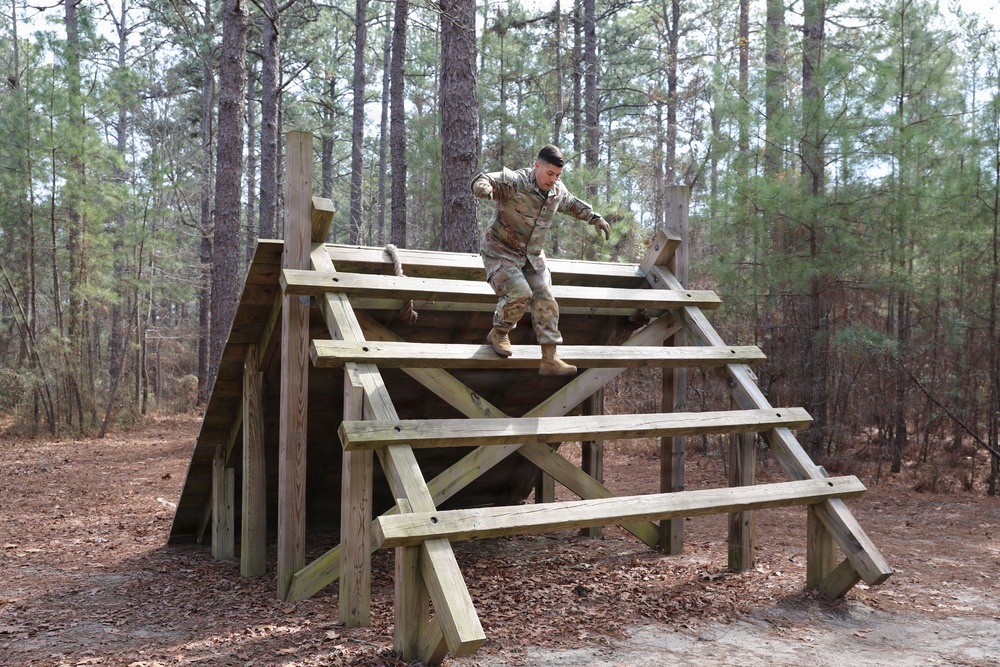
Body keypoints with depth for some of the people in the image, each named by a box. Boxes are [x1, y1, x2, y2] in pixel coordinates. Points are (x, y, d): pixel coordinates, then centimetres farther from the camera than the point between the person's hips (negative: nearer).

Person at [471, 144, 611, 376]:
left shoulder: (557, 190, 0)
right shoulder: (515, 181, -21)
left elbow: (573, 204, 23)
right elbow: (483, 181, -34)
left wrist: (595, 218, 15)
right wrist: (484, 187, -58)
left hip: (533, 256, 6)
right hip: (501, 252, -6)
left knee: (545, 301, -3)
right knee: (520, 294, -24)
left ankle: (549, 359, 1)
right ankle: (499, 333, 6)